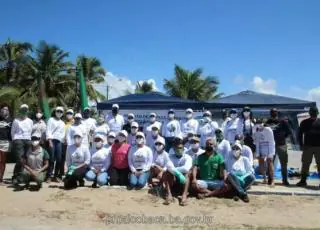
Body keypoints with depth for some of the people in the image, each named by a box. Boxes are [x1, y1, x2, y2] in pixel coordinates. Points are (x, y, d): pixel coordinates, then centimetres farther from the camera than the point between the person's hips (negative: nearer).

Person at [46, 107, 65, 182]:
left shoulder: (62, 123, 23)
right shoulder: (51, 120, 8)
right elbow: (48, 131, -2)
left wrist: (62, 140, 5)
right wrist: (50, 141, -13)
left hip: (59, 141, 4)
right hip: (52, 140, -4)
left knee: (59, 159, -2)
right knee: (52, 159, -9)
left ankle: (56, 176, 6)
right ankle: (49, 176, -5)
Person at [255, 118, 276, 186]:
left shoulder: (268, 130, -12)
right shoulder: (257, 132, 3)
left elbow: (271, 141, -12)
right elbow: (257, 142, 3)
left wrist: (270, 153, -16)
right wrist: (257, 153, -3)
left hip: (269, 148, -5)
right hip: (261, 149, 5)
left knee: (270, 164, -8)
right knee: (261, 164, 3)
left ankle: (271, 180, -2)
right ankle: (264, 178, 17)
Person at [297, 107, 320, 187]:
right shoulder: (304, 122, 5)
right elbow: (300, 134, 5)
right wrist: (301, 145, -3)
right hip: (307, 146, 0)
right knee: (305, 164, 3)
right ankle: (303, 180, 10)